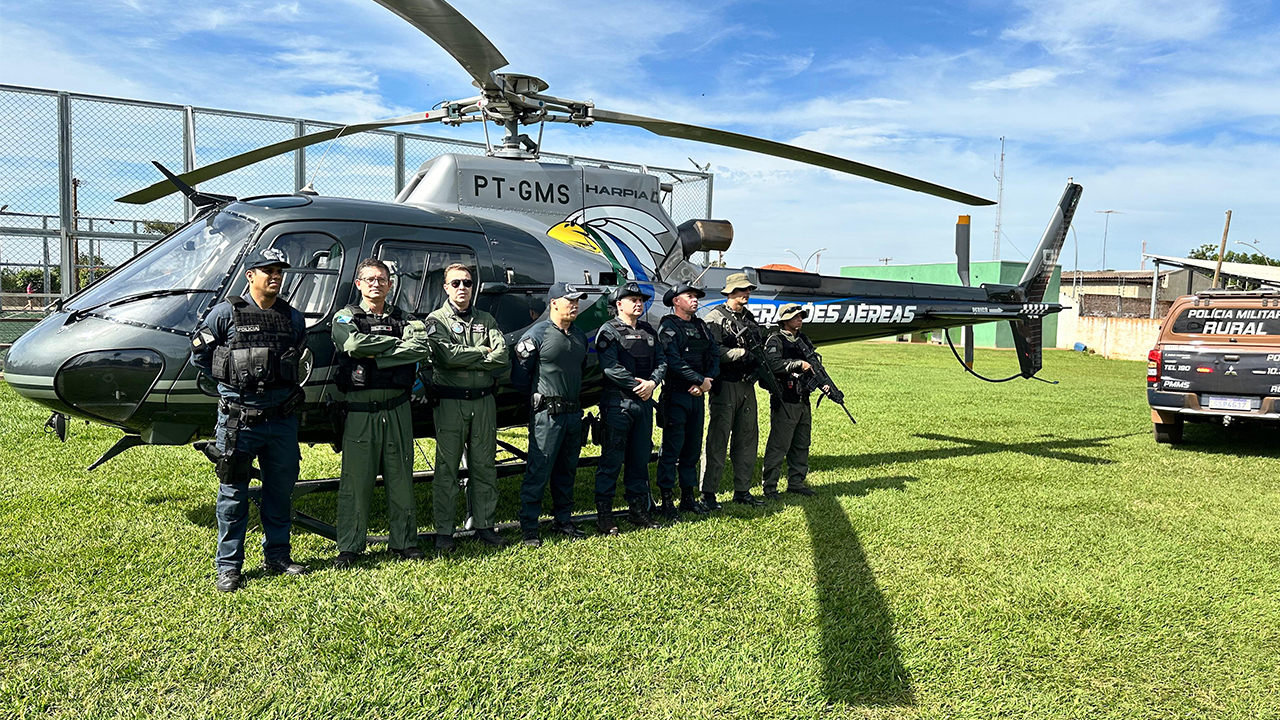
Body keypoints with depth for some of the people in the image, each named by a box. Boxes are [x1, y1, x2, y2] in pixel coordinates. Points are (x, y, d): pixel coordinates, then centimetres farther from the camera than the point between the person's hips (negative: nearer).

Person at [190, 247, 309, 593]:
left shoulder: (293, 318, 9)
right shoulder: (227, 312, -2)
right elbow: (199, 354, 4)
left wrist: (289, 388, 10)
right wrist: (232, 377, 0)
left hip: (282, 419, 4)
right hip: (239, 419, -4)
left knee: (281, 490, 11)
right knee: (233, 494, 4)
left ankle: (277, 556, 26)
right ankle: (228, 567, 14)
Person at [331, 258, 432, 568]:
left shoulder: (403, 318, 11)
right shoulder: (345, 317, 6)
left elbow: (422, 348, -9)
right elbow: (354, 345, -17)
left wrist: (376, 356, -14)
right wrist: (397, 341, -7)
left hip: (397, 409, 2)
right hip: (359, 410, -2)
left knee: (400, 476, 7)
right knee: (356, 479, 2)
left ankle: (404, 541, 18)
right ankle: (349, 546, 14)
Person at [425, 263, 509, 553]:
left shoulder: (485, 320, 13)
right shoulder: (436, 320, 2)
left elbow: (502, 357, -3)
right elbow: (448, 356, -16)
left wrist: (464, 360, -11)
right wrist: (483, 352, -5)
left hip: (484, 401, 4)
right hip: (450, 402, -3)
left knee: (484, 466, 9)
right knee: (447, 468, 1)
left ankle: (484, 525, 20)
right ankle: (444, 532, 10)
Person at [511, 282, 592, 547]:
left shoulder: (580, 336, 13)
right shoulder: (537, 334, -8)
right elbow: (520, 374, -6)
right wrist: (537, 399, 3)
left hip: (573, 412, 7)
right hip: (547, 413, -7)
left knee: (567, 470, 14)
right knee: (538, 470, -4)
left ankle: (563, 520, 25)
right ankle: (528, 527, 3)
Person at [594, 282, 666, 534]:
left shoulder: (649, 331, 16)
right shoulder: (609, 331, -6)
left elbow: (661, 361, 12)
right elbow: (610, 367, -16)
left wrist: (652, 382, -7)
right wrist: (636, 386, -14)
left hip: (644, 402, 7)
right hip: (617, 403, -7)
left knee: (640, 458, 13)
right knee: (612, 459, -2)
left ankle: (638, 510, 23)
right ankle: (604, 515, 6)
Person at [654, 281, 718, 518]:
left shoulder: (701, 326, 16)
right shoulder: (668, 326, -6)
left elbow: (715, 355, 9)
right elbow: (674, 361, -18)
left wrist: (708, 380, -9)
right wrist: (701, 381, -15)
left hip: (698, 395, 7)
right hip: (676, 395, -7)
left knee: (693, 447, 12)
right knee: (672, 447, -4)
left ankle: (689, 497, 22)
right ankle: (667, 501, 2)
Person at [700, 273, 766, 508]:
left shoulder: (749, 318, 18)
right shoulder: (715, 317, -7)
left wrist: (762, 362, 6)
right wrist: (741, 352, -17)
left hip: (747, 385, 8)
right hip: (725, 385, -8)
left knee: (748, 438, 12)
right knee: (718, 439, -5)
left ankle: (742, 490, 22)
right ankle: (708, 493, 1)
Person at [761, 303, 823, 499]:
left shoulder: (804, 340, 17)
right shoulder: (775, 341, -7)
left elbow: (814, 366, 20)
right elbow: (774, 364, -23)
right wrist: (799, 364, -26)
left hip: (803, 400, 8)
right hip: (784, 401, -8)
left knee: (802, 444, 13)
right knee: (778, 445, -6)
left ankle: (796, 482, 24)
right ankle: (769, 487, 1)